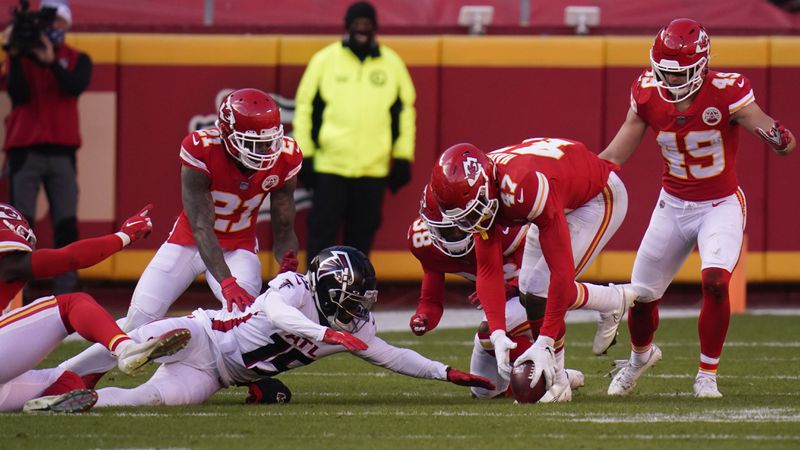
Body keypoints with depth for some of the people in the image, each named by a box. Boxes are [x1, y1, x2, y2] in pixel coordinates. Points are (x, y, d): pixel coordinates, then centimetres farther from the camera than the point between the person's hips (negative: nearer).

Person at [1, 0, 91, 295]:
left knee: (67, 224, -1)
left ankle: (65, 290, 1)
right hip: (25, 150, -1)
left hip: (62, 152, 1)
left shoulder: (77, 60, 10)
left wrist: (51, 62, -26)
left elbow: (77, 86, -12)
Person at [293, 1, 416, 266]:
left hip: (373, 167, 2)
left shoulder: (393, 64, 6)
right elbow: (306, 108, 5)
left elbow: (404, 111, 13)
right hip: (329, 165, -2)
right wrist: (304, 155, 1)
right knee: (322, 233, -4)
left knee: (362, 236, 7)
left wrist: (402, 159, 9)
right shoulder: (325, 60, 2)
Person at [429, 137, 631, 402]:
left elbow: (562, 271, -39)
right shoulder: (477, 192, -20)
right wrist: (498, 335, -29)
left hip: (600, 197, -8)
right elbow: (488, 271, -16)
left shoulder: (525, 189, -43)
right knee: (529, 292, 4)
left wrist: (545, 342, -38)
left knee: (541, 293, -18)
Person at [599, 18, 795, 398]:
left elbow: (784, 144, -21)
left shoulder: (726, 94, -21)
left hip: (721, 206, -4)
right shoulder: (648, 96, -10)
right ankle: (641, 355, 42)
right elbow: (614, 156, 0)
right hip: (673, 206, 4)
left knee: (715, 281, -27)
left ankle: (707, 374, -7)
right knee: (642, 295, 6)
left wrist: (779, 138, -46)